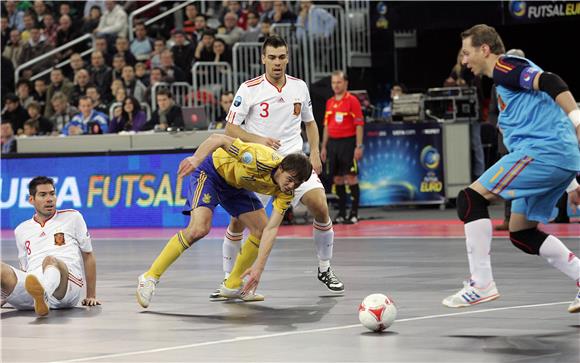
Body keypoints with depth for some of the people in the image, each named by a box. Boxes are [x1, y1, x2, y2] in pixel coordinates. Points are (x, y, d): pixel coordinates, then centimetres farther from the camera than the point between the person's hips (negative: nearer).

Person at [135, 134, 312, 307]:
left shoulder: (286, 192, -17)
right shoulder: (261, 160, -37)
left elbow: (271, 229, -18)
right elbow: (218, 138, -35)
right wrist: (196, 158, -50)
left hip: (236, 184, 7)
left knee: (261, 229, -1)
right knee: (199, 229, -25)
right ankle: (150, 278, -17)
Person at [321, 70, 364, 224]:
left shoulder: (352, 101, -5)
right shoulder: (329, 102, 14)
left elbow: (359, 125, -9)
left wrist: (359, 146, -15)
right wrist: (324, 147, 15)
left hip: (348, 142, -6)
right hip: (332, 143, 6)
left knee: (351, 177, -6)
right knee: (337, 179, 6)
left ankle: (354, 214, -3)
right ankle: (341, 213, 12)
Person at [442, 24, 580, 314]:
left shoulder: (505, 67, -1)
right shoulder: (505, 79, 29)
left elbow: (550, 82, -19)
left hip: (542, 150, -10)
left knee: (470, 199, -9)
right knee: (521, 234, 17)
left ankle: (482, 284, -13)